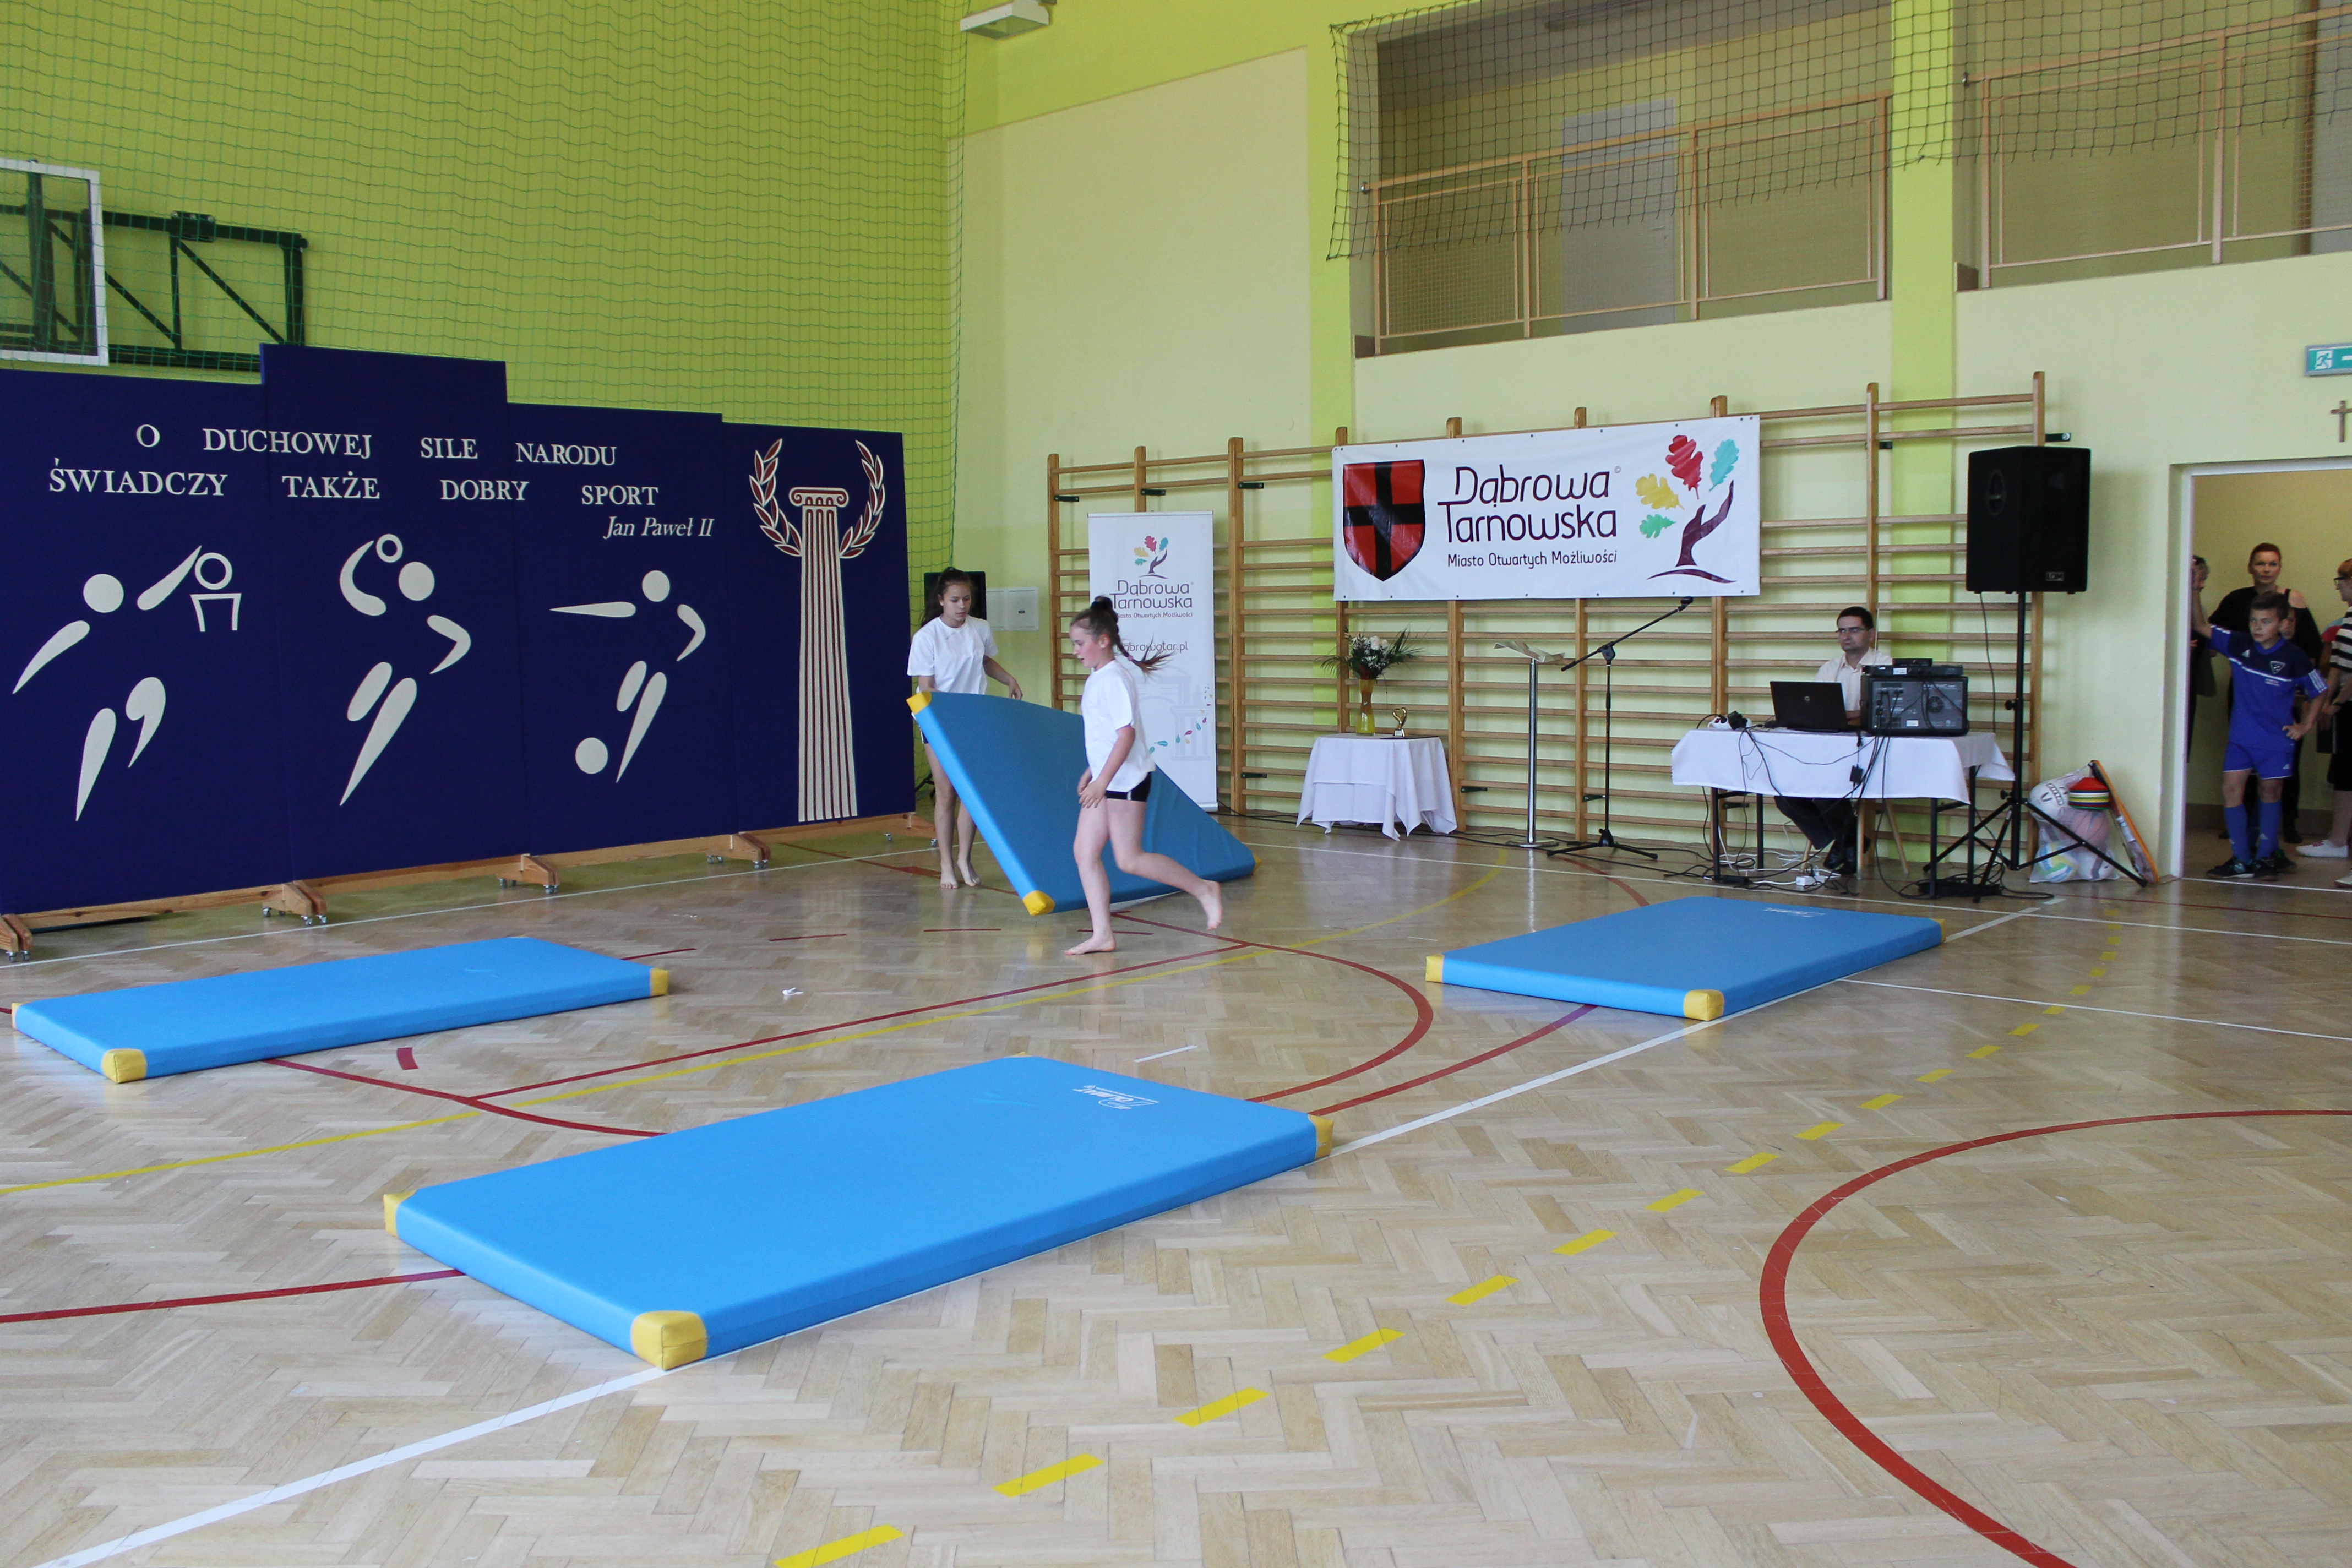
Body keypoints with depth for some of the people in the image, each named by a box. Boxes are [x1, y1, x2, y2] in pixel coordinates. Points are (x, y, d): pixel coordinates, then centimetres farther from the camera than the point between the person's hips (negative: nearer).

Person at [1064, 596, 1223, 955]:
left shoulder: (1114, 679, -17)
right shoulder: (1098, 677, 12)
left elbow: (1126, 734, -23)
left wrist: (1103, 781, -25)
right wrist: (1092, 772, 24)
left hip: (1127, 780, -10)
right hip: (1106, 780, 10)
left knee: (1129, 860, -7)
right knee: (1084, 850, 4)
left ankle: (1204, 889, 7)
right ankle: (1102, 935, 5)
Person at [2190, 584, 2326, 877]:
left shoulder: (2294, 658, -11)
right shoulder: (2239, 645, -4)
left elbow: (2320, 692, 3)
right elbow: (2201, 626, -3)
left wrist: (2306, 726, 2)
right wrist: (2194, 591, -14)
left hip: (2277, 740, -2)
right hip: (2241, 737, 2)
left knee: (2271, 792, 10)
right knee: (2231, 789, -4)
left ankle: (2266, 855, 23)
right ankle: (2241, 859, 2)